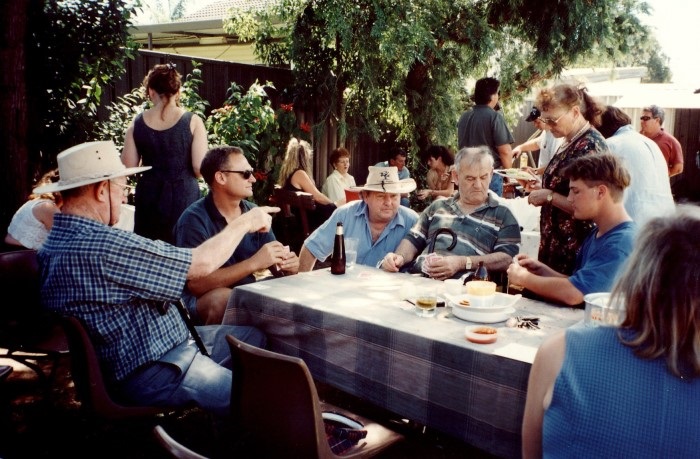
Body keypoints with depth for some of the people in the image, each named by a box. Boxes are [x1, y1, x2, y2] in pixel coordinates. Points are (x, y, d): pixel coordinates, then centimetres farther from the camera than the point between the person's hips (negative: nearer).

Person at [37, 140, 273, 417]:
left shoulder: (53, 243, 3)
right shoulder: (103, 247, -28)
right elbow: (203, 264, -22)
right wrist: (244, 223, -5)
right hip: (149, 373, -11)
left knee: (256, 337, 16)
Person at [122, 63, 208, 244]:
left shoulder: (137, 123, -1)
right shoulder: (192, 121, -7)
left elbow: (128, 167, 1)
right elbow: (200, 169, -11)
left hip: (149, 197, 2)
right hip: (184, 198, -2)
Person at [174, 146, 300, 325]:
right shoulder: (194, 219, -16)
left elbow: (275, 263, 5)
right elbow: (196, 283, -25)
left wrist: (288, 264, -19)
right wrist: (253, 263, -30)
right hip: (202, 301, -5)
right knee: (223, 298, -35)